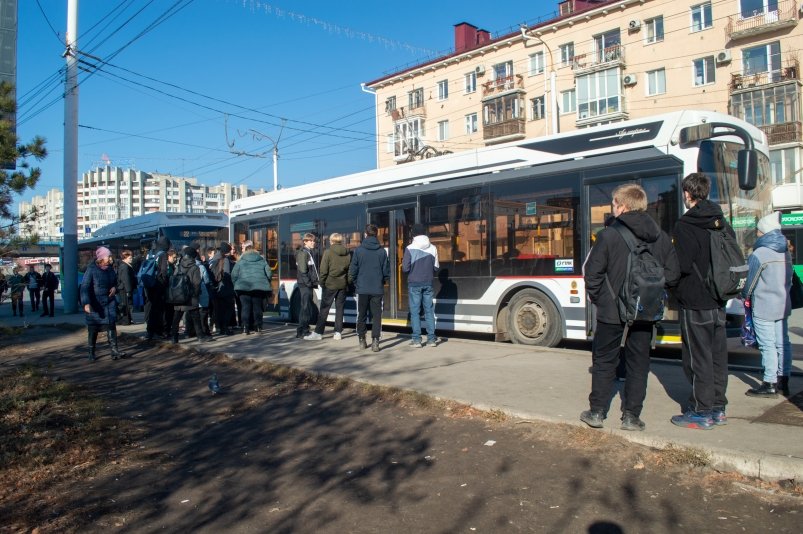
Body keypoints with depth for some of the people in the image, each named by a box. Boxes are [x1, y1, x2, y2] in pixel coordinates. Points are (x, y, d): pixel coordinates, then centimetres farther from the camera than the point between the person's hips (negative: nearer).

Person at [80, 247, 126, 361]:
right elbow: (85, 287, -17)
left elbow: (115, 281, 20)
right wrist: (86, 303, -26)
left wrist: (114, 288, -4)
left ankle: (114, 351, -1)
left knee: (111, 326, -2)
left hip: (109, 302, 4)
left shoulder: (110, 269, 4)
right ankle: (91, 353, 19)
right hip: (95, 304, -4)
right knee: (93, 328, 6)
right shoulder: (92, 269, -12)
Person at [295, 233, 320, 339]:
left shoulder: (309, 252, 19)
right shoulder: (303, 253, -10)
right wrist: (308, 283, -18)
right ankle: (301, 332, -4)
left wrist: (315, 282, 13)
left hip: (309, 284, 10)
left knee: (309, 308, 13)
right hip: (305, 284, -10)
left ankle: (305, 330, 21)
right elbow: (302, 270, -17)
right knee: (306, 307, -8)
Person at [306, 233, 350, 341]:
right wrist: (348, 283, 13)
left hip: (330, 284, -4)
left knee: (324, 309, 0)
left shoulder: (328, 253, -7)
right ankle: (338, 333, 9)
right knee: (340, 309, 9)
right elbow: (350, 270, 7)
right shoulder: (347, 254, 6)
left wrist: (322, 283, 0)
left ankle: (318, 332, 1)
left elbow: (324, 270, -10)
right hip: (342, 285, 4)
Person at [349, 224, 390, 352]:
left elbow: (353, 270, -4)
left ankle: (362, 340, 19)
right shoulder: (382, 251, -3)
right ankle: (375, 341, -5)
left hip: (362, 289, 0)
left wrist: (355, 283, 12)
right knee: (376, 316, 4)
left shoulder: (359, 250, -6)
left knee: (362, 315, 13)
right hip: (377, 289, 0)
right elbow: (386, 271, 0)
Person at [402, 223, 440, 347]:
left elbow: (405, 268, -9)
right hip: (428, 283, 3)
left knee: (415, 311, 3)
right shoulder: (433, 248, 0)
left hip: (414, 283, -3)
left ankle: (417, 339, 2)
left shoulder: (410, 248, -9)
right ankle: (431, 338, 8)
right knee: (429, 311, 8)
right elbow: (436, 267, 3)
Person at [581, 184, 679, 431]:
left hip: (612, 310, -3)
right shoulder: (660, 237, 1)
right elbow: (673, 273, 2)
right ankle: (631, 416, 16)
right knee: (638, 362, 13)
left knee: (604, 360, 10)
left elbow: (592, 272, -12)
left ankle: (597, 412, 16)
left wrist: (597, 298, 3)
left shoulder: (608, 235, -12)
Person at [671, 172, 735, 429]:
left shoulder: (686, 225, -15)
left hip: (695, 302, -8)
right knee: (718, 355, 13)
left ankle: (701, 413, 6)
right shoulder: (722, 223, 9)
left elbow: (682, 265, -20)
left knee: (698, 358, -1)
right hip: (718, 302, 8)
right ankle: (718, 408, 23)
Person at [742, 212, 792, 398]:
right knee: (782, 343, 13)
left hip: (763, 307, -8)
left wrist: (745, 296, 9)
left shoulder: (758, 254, -16)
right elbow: (789, 279, 16)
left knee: (768, 345, -3)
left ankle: (770, 384, 1)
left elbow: (750, 282, -9)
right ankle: (783, 380, 21)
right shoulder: (786, 252, 8)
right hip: (783, 305, 8)